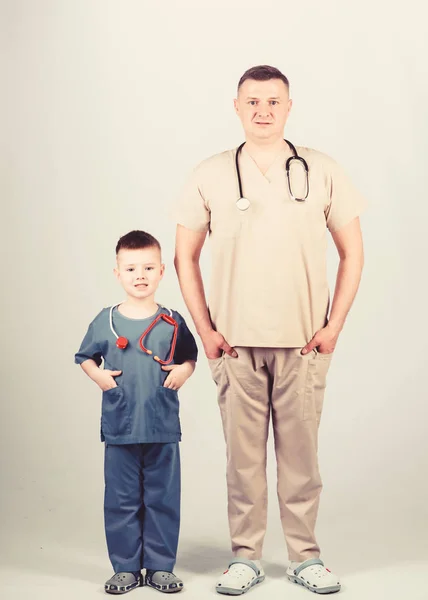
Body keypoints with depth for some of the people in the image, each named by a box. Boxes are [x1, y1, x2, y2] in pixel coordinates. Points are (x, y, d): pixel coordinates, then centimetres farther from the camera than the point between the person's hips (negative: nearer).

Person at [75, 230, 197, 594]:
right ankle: (126, 567, 18)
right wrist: (99, 376, -5)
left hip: (163, 428, 0)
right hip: (120, 428, 0)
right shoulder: (105, 321, 1)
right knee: (122, 500, 6)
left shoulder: (172, 322, 2)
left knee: (163, 498, 6)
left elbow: (190, 356, 15)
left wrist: (183, 370, -6)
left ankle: (161, 566, 19)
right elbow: (85, 357, 13)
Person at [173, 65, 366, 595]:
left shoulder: (322, 172, 4)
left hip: (303, 343, 0)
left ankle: (305, 557, 19)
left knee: (301, 453, 6)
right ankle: (245, 557, 18)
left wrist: (333, 325, -1)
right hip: (235, 343, 0)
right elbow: (185, 257, 7)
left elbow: (352, 253, 7)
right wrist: (205, 330, -1)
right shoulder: (210, 176, 3)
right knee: (243, 454, 5)